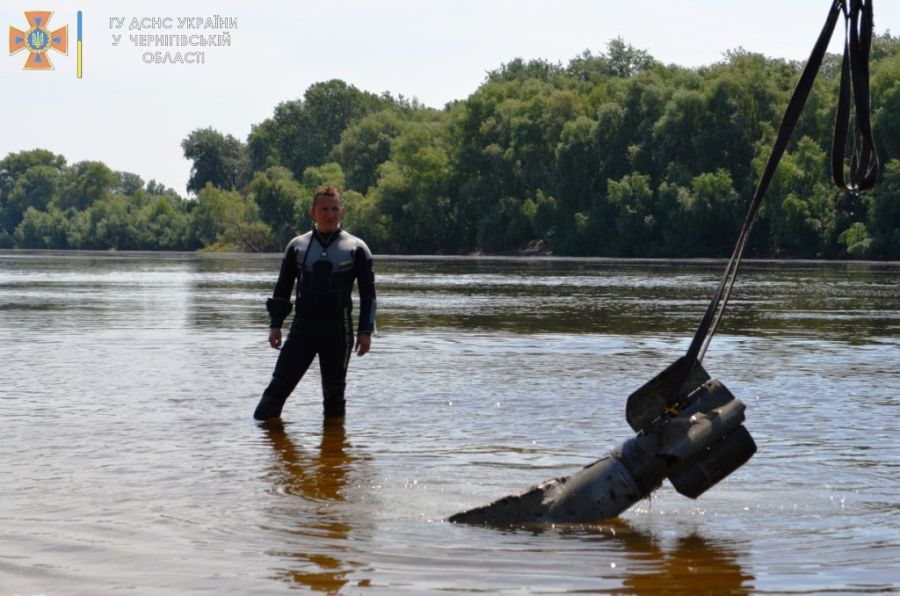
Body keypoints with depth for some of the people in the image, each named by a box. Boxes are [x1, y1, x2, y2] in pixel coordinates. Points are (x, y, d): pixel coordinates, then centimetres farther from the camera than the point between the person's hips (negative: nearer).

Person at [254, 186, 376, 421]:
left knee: (334, 391, 6)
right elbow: (282, 289, 12)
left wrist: (365, 331, -2)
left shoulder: (356, 248, 2)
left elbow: (368, 293, 4)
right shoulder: (297, 246, 7)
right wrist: (275, 324, 5)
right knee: (280, 384, -6)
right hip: (302, 328, 1)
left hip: (338, 330, -1)